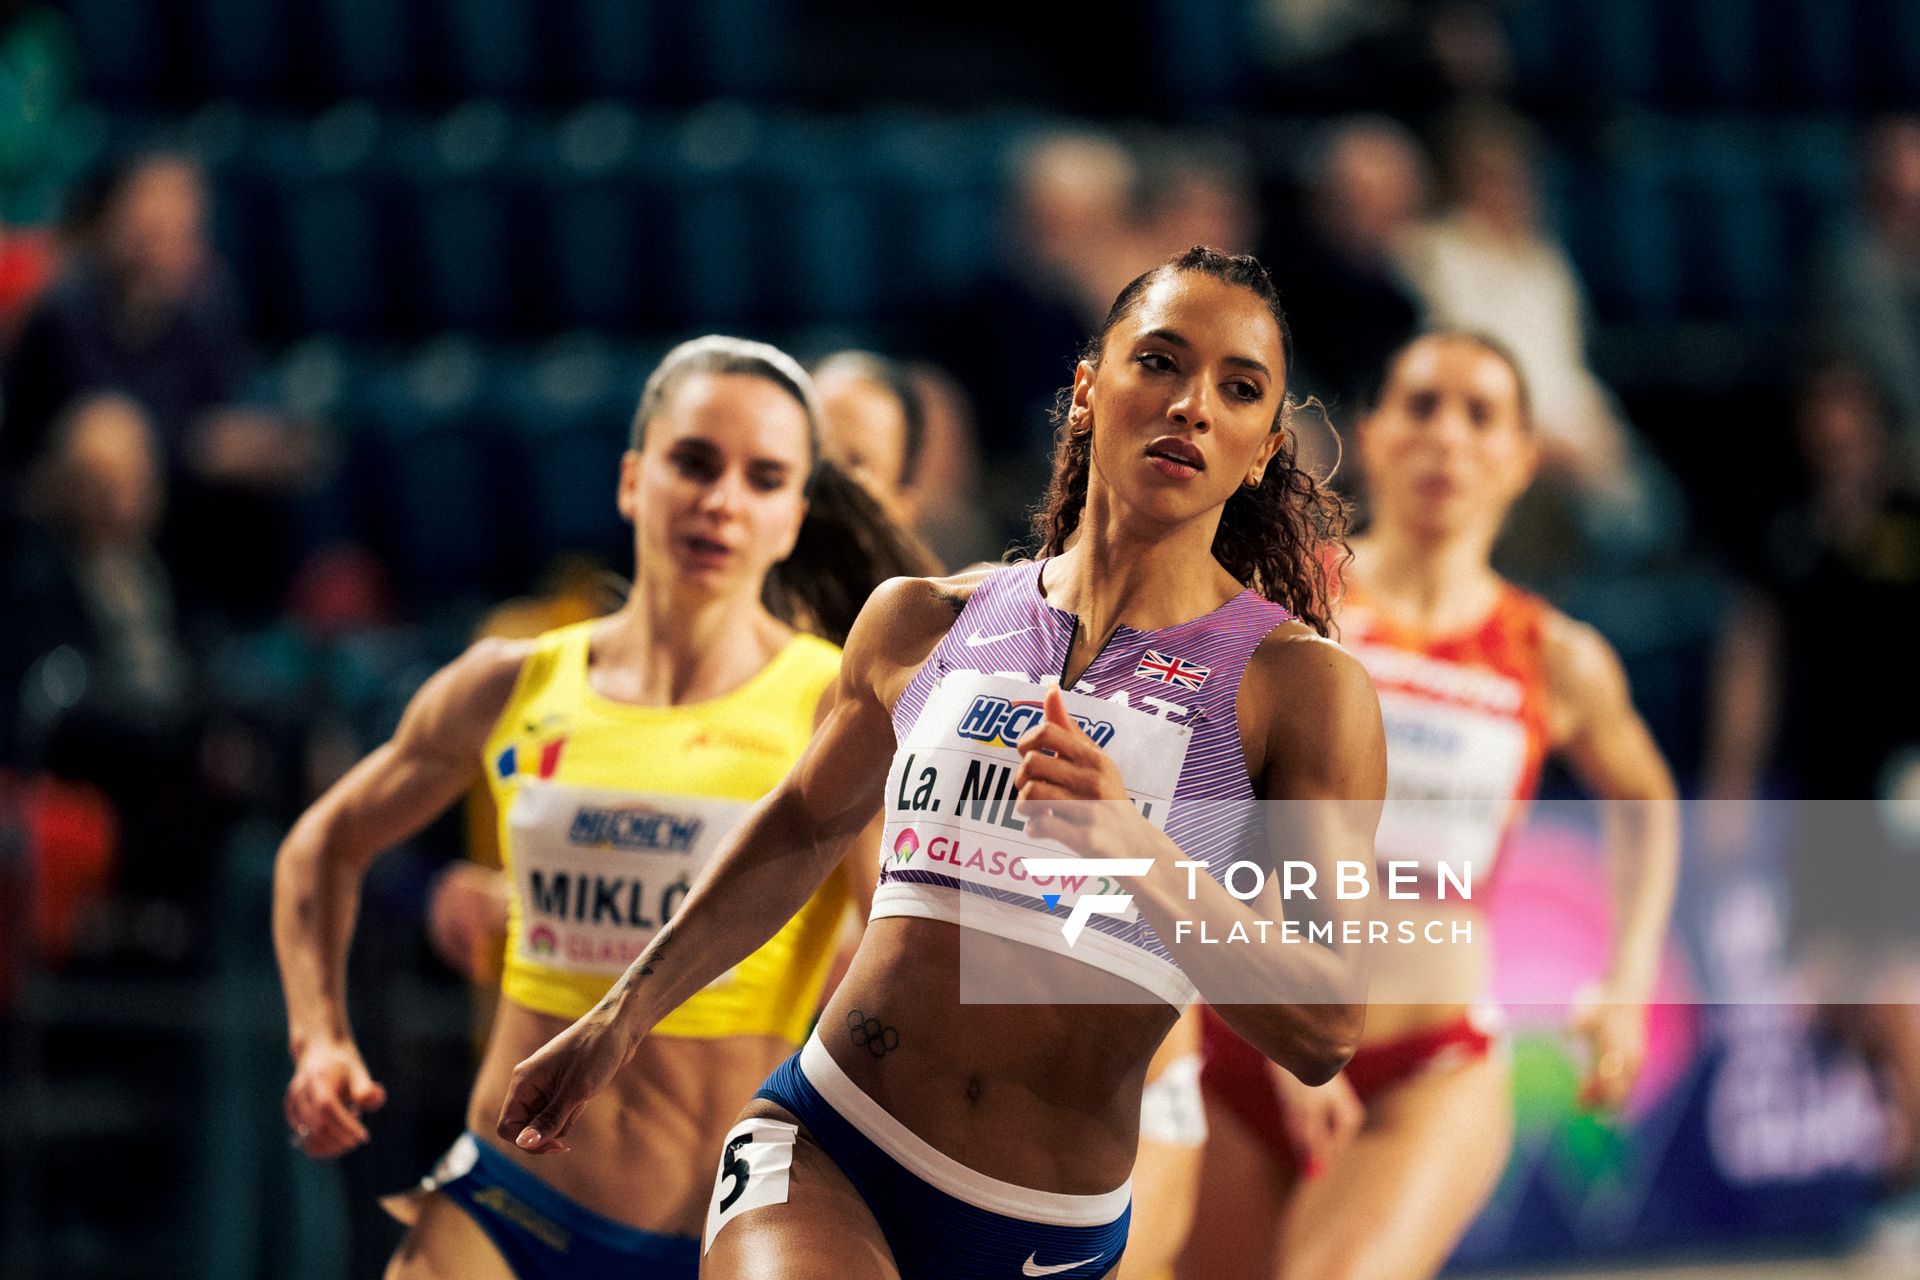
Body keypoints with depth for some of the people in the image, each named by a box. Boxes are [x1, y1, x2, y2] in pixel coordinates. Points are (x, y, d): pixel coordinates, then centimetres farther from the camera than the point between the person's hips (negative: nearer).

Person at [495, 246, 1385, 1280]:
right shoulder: (926, 622, 9)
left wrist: (1135, 854, -23)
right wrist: (624, 1015, 32)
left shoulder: (1299, 685, -2)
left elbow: (1323, 1033, -9)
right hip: (817, 1155, -2)